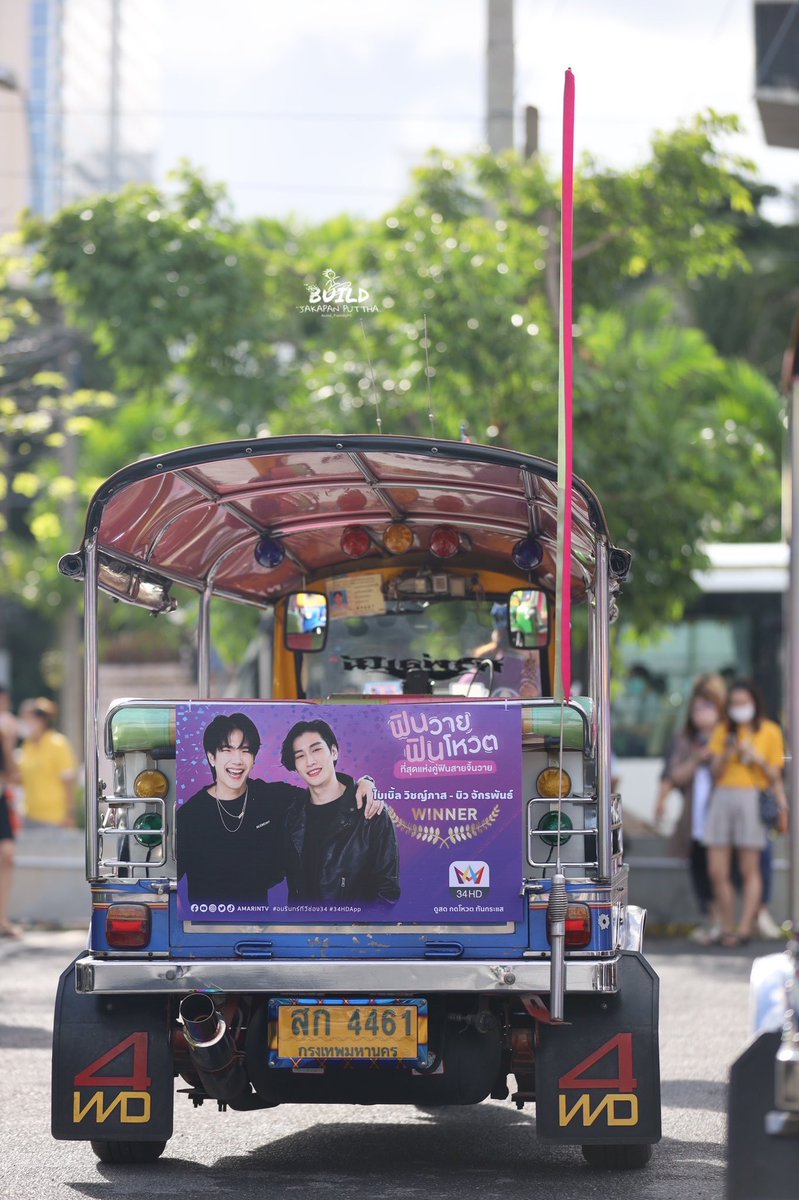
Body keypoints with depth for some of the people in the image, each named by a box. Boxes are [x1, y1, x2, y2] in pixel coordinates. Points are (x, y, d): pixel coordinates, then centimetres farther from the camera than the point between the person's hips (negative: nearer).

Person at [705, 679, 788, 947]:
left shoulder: (770, 731, 6)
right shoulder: (723, 731, 13)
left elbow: (775, 776, 6)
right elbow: (715, 771, 8)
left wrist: (756, 757, -10)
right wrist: (727, 753, -8)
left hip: (751, 798, -3)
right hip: (723, 797, 3)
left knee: (750, 870, -4)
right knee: (717, 872, -1)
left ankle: (745, 928, -5)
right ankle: (726, 928, 6)